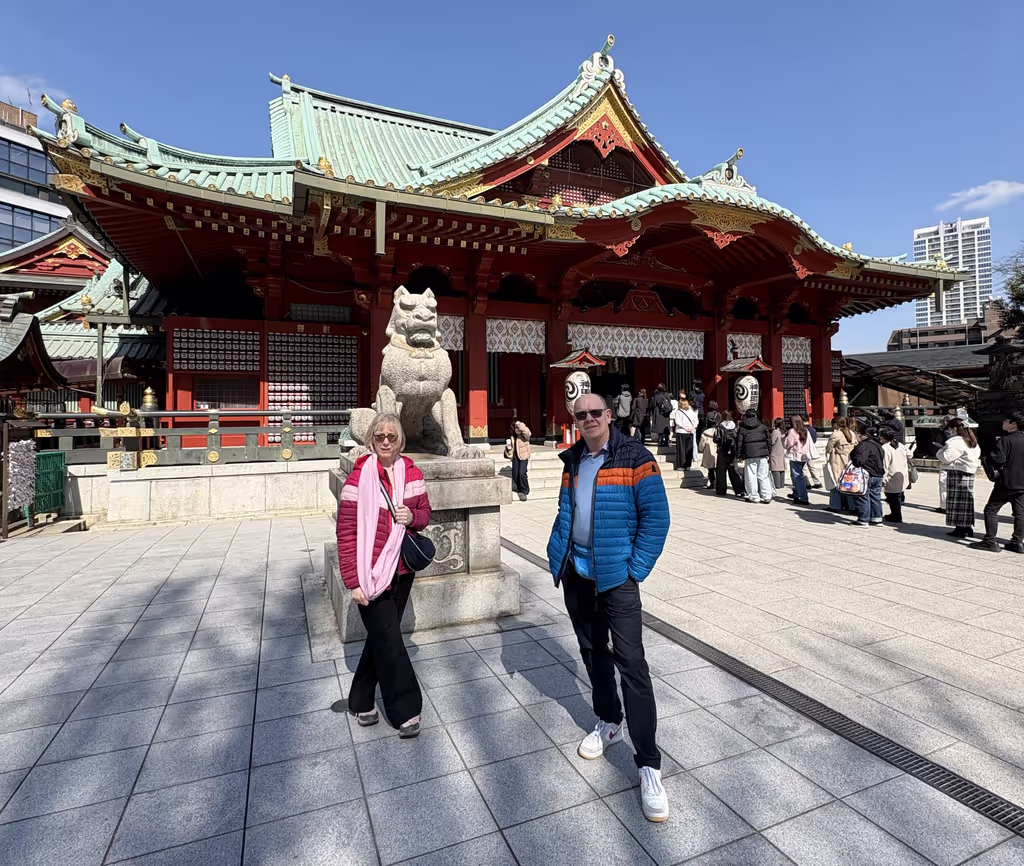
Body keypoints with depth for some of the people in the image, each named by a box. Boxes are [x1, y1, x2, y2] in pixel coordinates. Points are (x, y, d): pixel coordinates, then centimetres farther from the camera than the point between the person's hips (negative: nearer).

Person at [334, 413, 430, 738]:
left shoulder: (411, 473, 1)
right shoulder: (358, 477, -13)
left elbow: (425, 513, 12)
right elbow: (346, 532, -12)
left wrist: (412, 516, -13)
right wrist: (353, 581, -14)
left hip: (402, 570, 5)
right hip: (371, 573, -5)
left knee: (381, 637, 17)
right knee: (389, 640, -1)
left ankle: (361, 702, 37)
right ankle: (405, 711, 15)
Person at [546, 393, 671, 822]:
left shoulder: (635, 458, -11)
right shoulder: (572, 460, 7)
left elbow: (656, 518, -11)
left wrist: (635, 569, -13)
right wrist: (556, 554, 7)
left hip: (616, 575, -6)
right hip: (575, 571, 6)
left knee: (630, 663, -6)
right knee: (592, 650, 19)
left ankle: (649, 766, 5)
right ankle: (608, 723, 40)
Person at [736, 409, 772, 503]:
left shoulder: (742, 429, 3)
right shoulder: (763, 427, 9)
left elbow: (739, 443, 1)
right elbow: (769, 440, 10)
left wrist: (738, 456, 6)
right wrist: (768, 452, 17)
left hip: (749, 455, -2)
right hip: (762, 454, 3)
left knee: (751, 476, 1)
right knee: (763, 475, 6)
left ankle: (754, 496, 3)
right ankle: (767, 496, 2)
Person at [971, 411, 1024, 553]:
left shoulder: (1006, 440, -15)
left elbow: (998, 459, -23)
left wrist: (988, 461, -3)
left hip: (1006, 483, -7)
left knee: (991, 510, 0)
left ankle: (990, 541, -1)